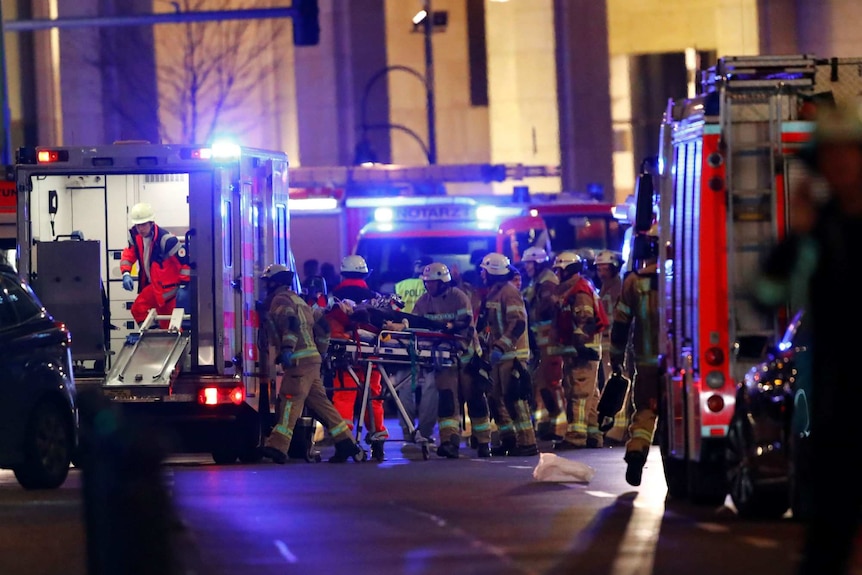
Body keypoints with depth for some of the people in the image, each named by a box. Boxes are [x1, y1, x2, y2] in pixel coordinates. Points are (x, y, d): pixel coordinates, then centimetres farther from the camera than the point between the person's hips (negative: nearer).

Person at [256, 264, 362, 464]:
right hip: (311, 358, 10)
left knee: (289, 401, -16)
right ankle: (345, 442, 8)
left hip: (299, 359, -10)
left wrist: (287, 348, -31)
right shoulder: (296, 299, 27)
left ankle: (277, 446, -25)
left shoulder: (280, 299, -3)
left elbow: (291, 323, -20)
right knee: (318, 401, 10)